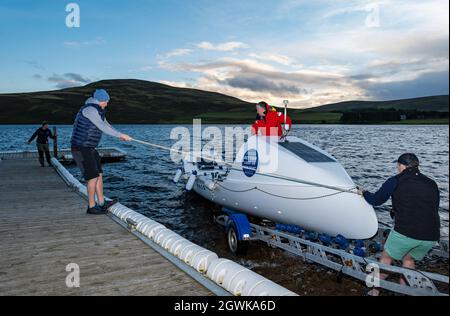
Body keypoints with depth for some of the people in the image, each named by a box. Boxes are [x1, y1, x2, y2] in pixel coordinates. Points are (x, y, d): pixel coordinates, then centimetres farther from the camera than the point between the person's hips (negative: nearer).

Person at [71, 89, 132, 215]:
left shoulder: (98, 111, 13)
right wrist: (120, 135, -27)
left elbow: (105, 124, 28)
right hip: (81, 149, -10)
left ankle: (101, 203, 18)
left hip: (89, 149, 10)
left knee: (99, 174, 10)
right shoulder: (90, 109, -19)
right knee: (93, 177, -6)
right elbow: (103, 127, -29)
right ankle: (91, 207, 7)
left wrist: (119, 135, 26)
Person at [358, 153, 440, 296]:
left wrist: (364, 193, 28)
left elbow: (376, 200, 9)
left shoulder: (395, 181, 1)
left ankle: (375, 292, 26)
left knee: (386, 258, 18)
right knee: (409, 260, 29)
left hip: (404, 232, -4)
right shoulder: (432, 184, 14)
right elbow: (435, 209, 20)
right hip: (431, 237, 5)